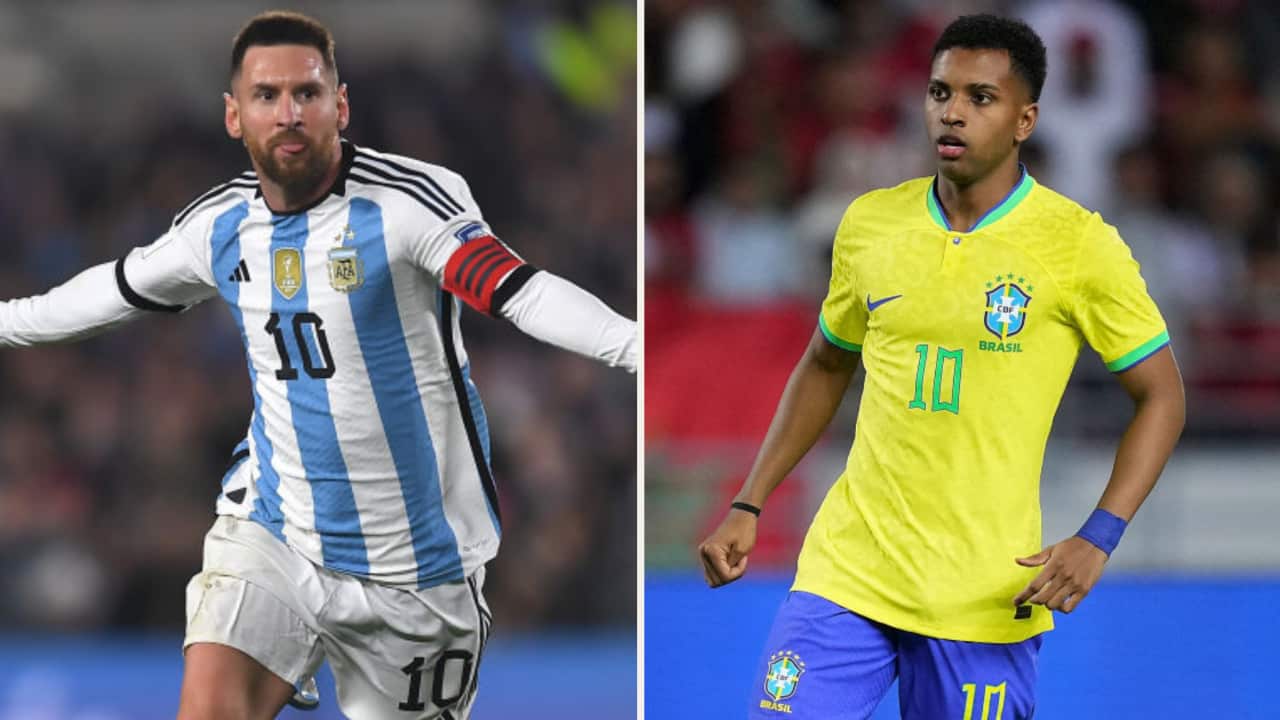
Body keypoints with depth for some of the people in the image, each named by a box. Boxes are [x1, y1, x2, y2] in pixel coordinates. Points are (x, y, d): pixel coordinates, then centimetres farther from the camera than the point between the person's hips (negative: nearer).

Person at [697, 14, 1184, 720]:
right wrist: (748, 505, 13)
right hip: (846, 572, 3)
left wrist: (1097, 540, -13)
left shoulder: (1080, 245, -6)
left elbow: (1160, 395, 0)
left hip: (986, 599, -3)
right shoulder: (868, 223, 6)